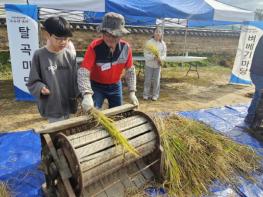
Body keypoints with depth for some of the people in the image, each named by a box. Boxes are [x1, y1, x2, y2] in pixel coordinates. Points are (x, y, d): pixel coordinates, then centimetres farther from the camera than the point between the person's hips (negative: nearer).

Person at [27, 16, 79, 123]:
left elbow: (75, 80, 3)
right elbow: (33, 81, -3)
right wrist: (40, 87, -23)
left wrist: (76, 101, 2)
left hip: (67, 104, 3)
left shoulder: (70, 56, -2)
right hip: (51, 106, -3)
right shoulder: (39, 55, -9)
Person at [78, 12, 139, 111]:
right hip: (96, 86, -3)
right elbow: (83, 72, -31)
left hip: (116, 86, 3)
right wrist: (87, 95, -45)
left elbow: (130, 70, -5)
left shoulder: (126, 47, -14)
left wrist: (132, 92, -11)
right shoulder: (94, 46, -24)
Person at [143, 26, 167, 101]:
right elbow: (146, 54, -11)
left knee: (156, 80, 7)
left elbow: (164, 54, 2)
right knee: (148, 80, 4)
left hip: (158, 65, 2)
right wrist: (154, 57, -24)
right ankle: (146, 94, 18)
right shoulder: (149, 42, -8)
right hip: (149, 64, -2)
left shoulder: (163, 43, 0)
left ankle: (155, 95, 20)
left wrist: (160, 59, -19)